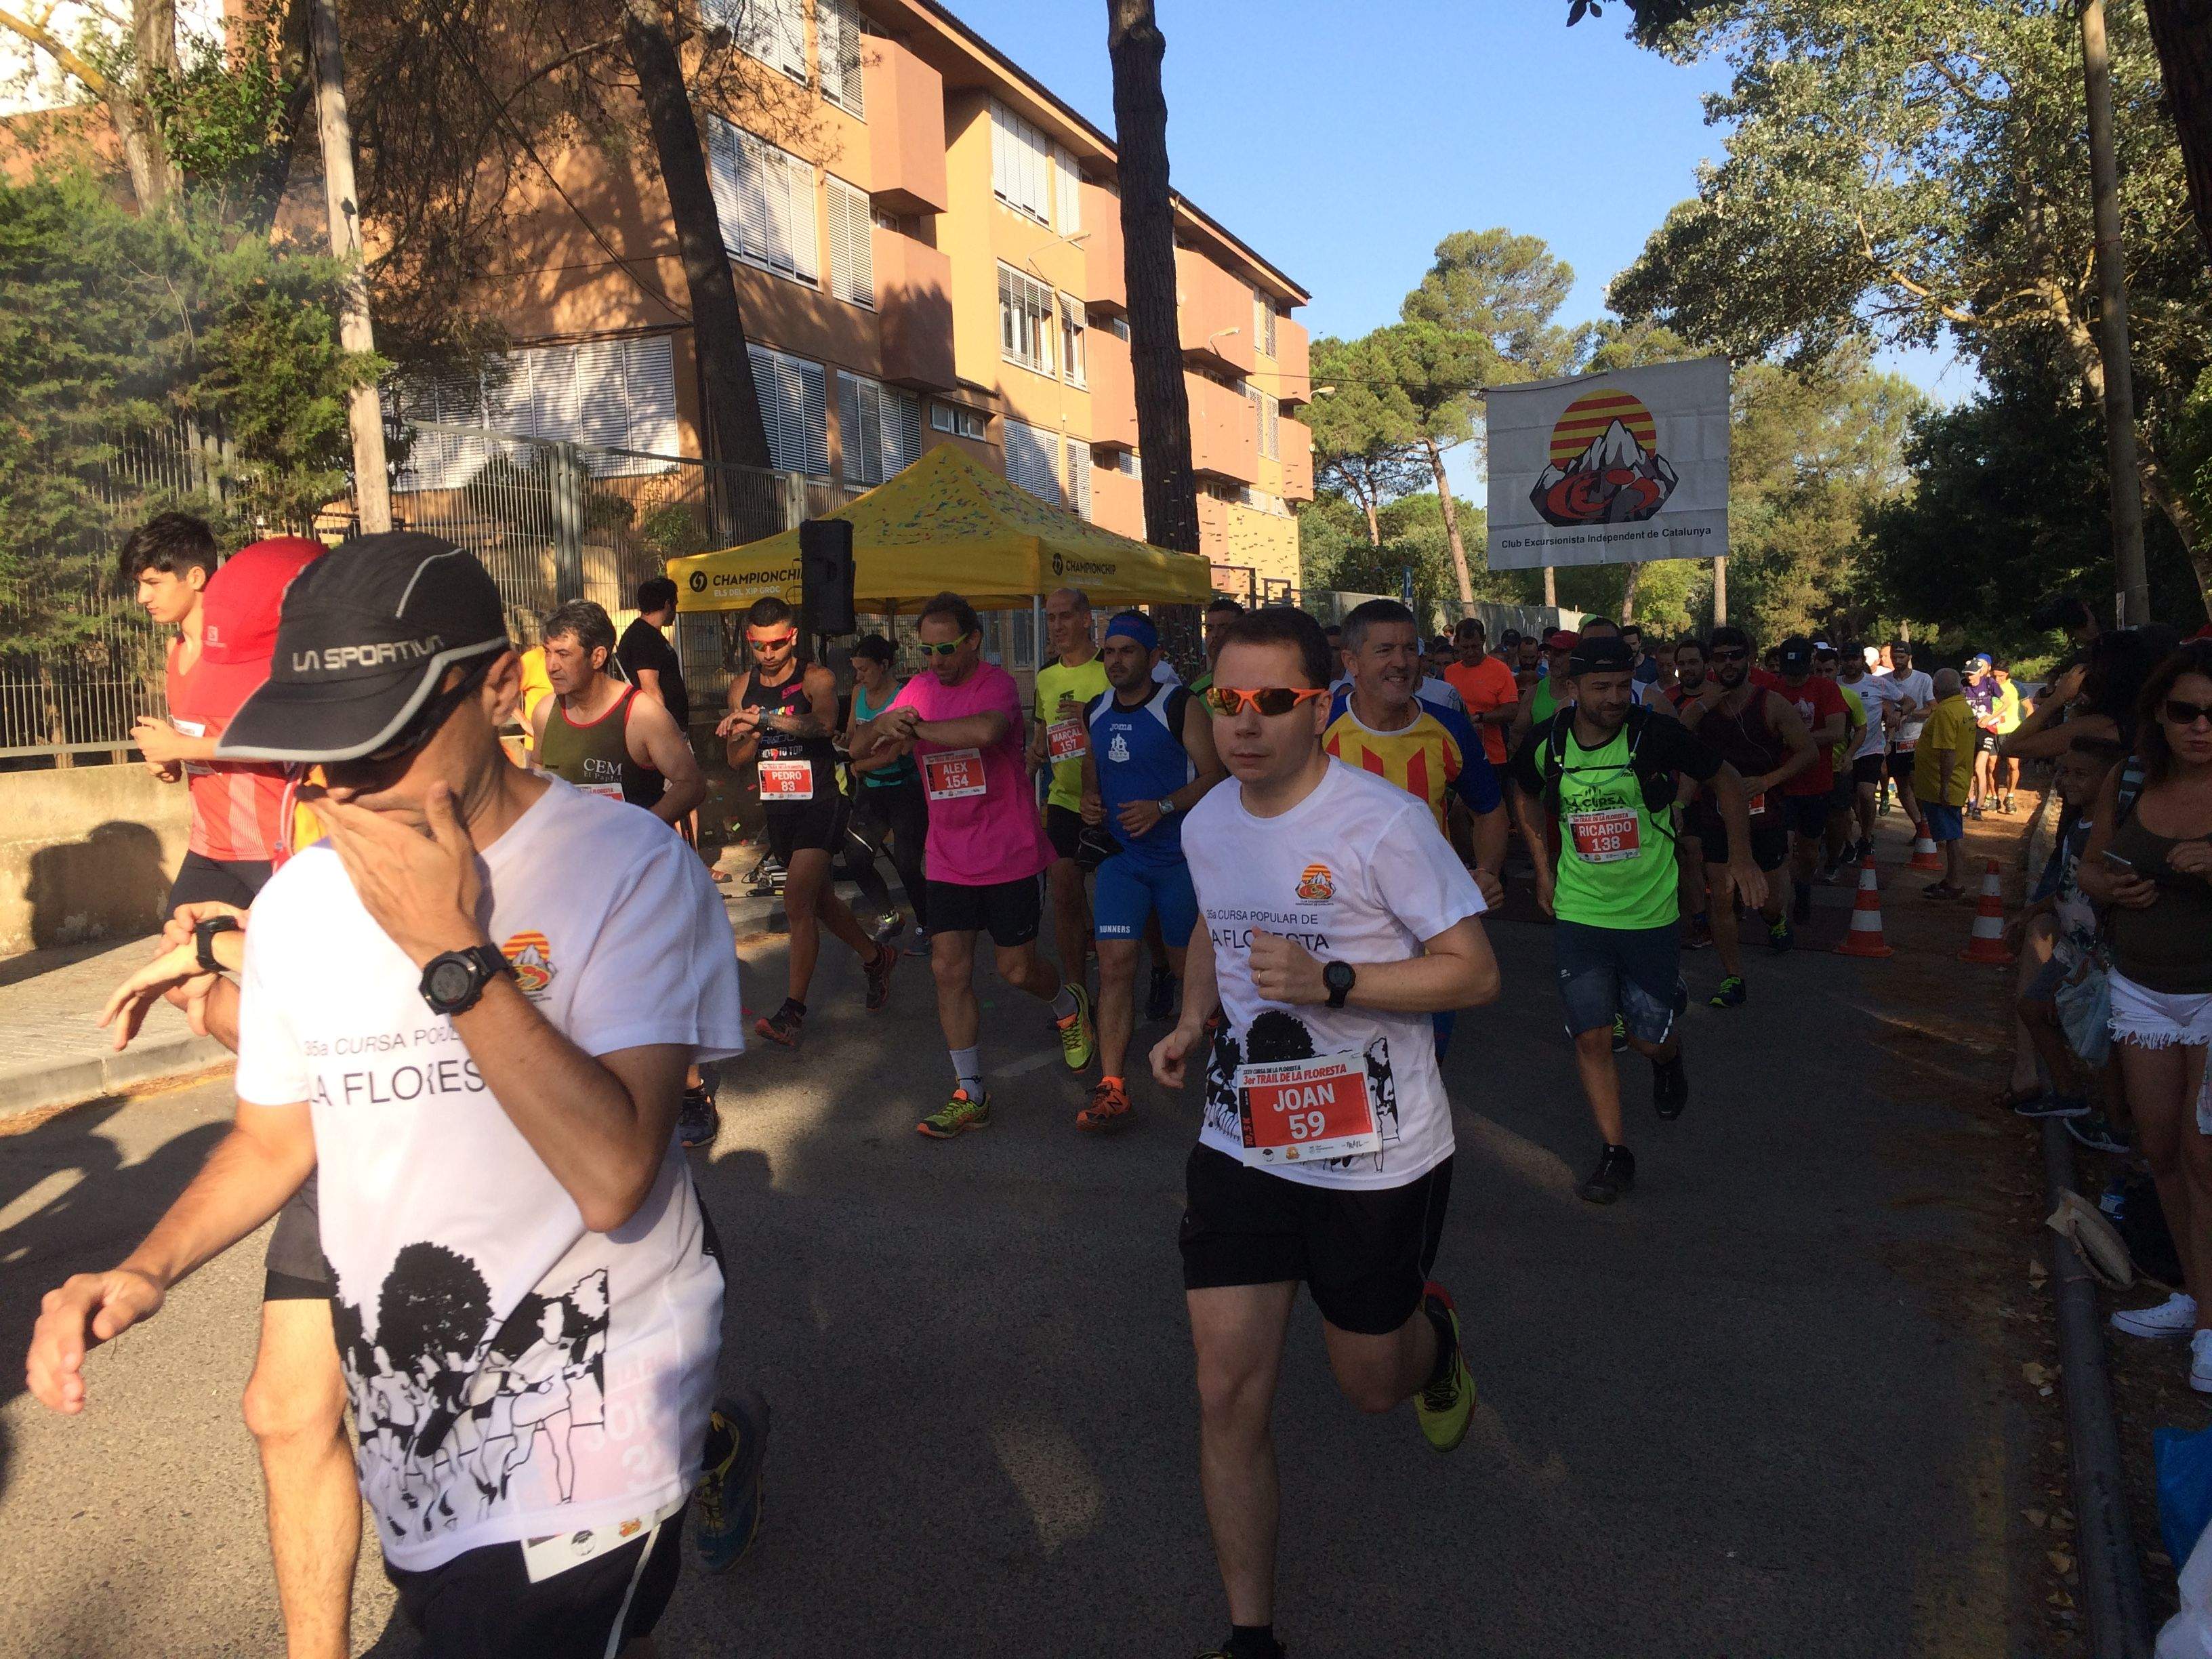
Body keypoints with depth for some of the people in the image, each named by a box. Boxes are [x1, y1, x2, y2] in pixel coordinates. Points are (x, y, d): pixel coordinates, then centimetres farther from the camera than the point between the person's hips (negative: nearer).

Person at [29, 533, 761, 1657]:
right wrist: (145, 1272, -3)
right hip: (411, 1425, 6)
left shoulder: (629, 867, -18)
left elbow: (612, 1175, -27)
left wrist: (450, 950, -27)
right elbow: (274, 1136, 14)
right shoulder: (297, 902, 0)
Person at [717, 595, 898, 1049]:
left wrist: (764, 717, -39)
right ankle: (876, 957, 40)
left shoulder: (816, 678, -9)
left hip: (819, 802, -7)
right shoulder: (742, 688, 8)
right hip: (777, 807, 7)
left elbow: (823, 723, -29)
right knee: (819, 900, 18)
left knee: (798, 904, -16)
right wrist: (750, 734, -15)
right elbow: (737, 759, 7)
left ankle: (794, 1011, -12)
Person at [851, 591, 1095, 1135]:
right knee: (949, 968, 0)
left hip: (1008, 854, -5)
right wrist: (883, 725, -20)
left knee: (1017, 968, 3)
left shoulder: (996, 682, -13)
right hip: (948, 859, 5)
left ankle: (1069, 1003, 39)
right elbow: (859, 749, 3)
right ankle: (970, 1095, 11)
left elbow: (986, 729, -37)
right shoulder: (920, 690, 6)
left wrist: (915, 728, -26)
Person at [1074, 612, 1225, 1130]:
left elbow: (1213, 776, -11)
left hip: (1179, 855, -3)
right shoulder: (1095, 712, 7)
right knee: (1115, 963, -7)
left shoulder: (1181, 706, -9)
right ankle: (1111, 1087, -6)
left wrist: (1162, 807, -25)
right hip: (1121, 855, 4)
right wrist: (1090, 800, 0)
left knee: (1186, 962, 9)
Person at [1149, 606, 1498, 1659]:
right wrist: (1193, 1020, 4)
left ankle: (1432, 1329, 52)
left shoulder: (1382, 824, -17)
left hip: (1378, 1158, -4)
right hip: (1240, 1147, 4)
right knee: (1227, 1398, 2)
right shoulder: (1205, 825, 2)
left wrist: (1330, 981, -28)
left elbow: (1475, 973, -15)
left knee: (1372, 1386, 15)